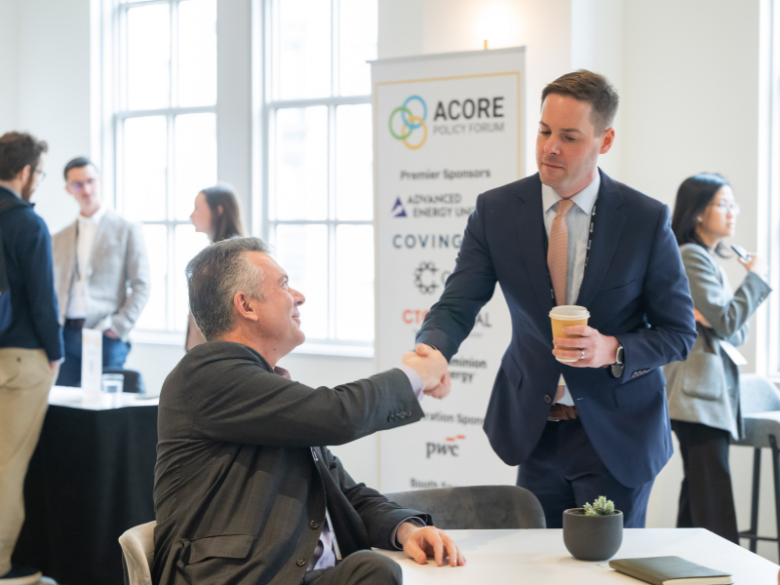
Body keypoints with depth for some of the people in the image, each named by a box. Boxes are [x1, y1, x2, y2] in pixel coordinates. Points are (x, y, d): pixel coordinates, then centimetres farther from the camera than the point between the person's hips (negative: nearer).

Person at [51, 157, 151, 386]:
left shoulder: (127, 230, 4)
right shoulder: (58, 239, 16)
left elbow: (141, 286, -1)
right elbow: (52, 289, 17)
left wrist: (119, 327, -10)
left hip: (106, 337, -3)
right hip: (66, 337, 4)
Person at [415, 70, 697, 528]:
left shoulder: (646, 219, -9)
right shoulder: (496, 210, -4)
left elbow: (679, 331, -3)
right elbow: (457, 306, -7)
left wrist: (613, 350, -22)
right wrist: (428, 353, -30)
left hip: (616, 434, -2)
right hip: (536, 430, 2)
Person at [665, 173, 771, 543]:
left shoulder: (711, 258, 20)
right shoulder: (692, 256, -10)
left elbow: (736, 332, 17)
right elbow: (726, 321, -16)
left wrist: (714, 319, -6)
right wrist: (755, 278, -2)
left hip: (716, 389, 10)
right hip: (699, 391, -10)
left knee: (697, 494, 10)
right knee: (715, 510, -14)